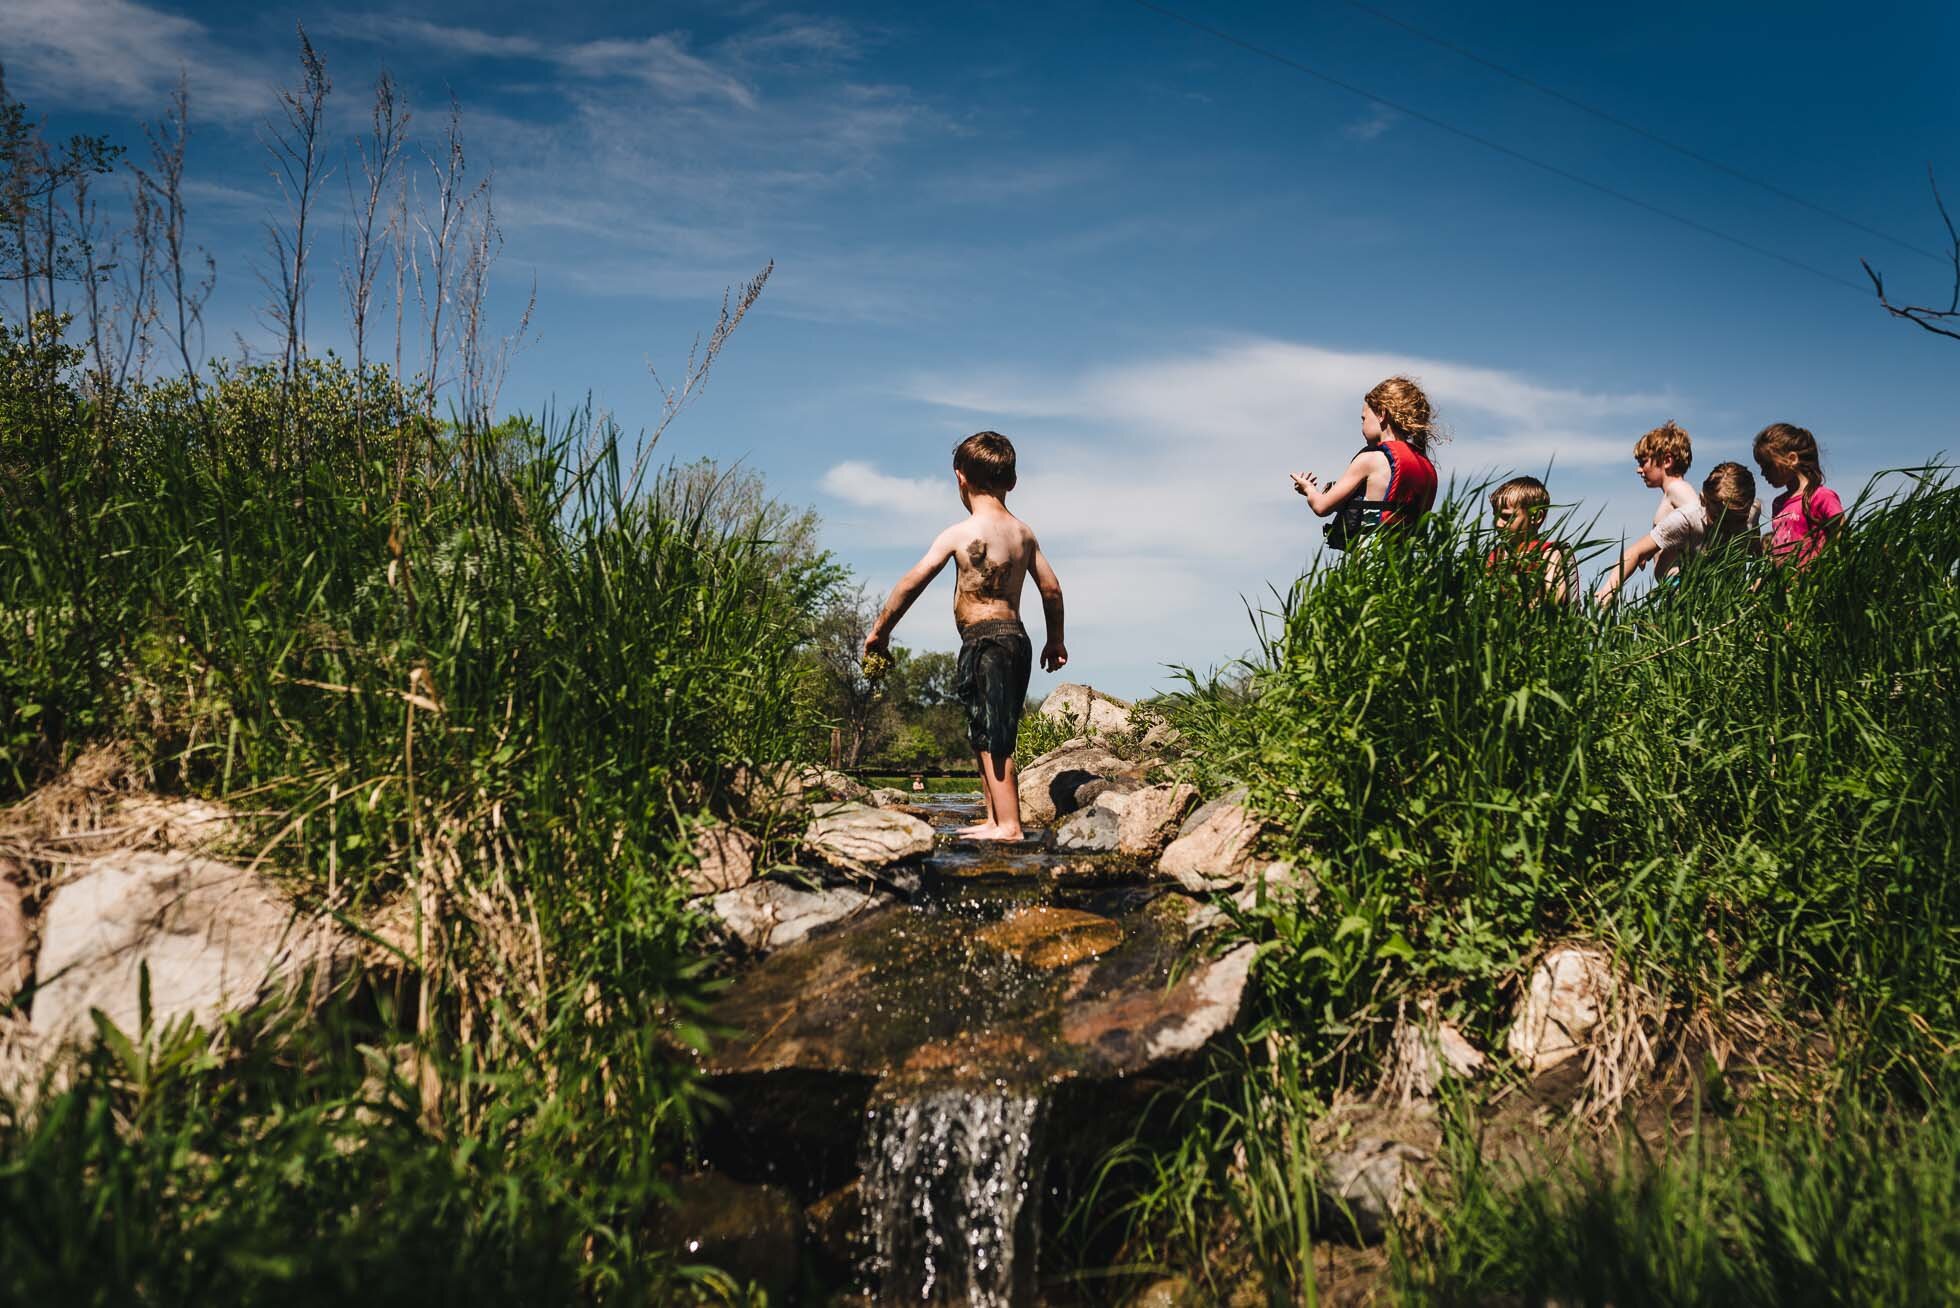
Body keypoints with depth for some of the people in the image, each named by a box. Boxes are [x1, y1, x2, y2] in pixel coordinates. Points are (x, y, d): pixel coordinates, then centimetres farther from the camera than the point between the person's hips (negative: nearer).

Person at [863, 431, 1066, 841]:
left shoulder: (960, 534, -8)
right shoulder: (1023, 532, 11)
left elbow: (912, 582, -7)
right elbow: (1051, 587, 17)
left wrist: (879, 631, 2)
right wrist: (1055, 639, 29)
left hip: (984, 639, -8)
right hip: (1016, 636, 8)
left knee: (992, 738, -6)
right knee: (988, 737, 16)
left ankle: (1008, 825, -6)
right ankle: (995, 820, 21)